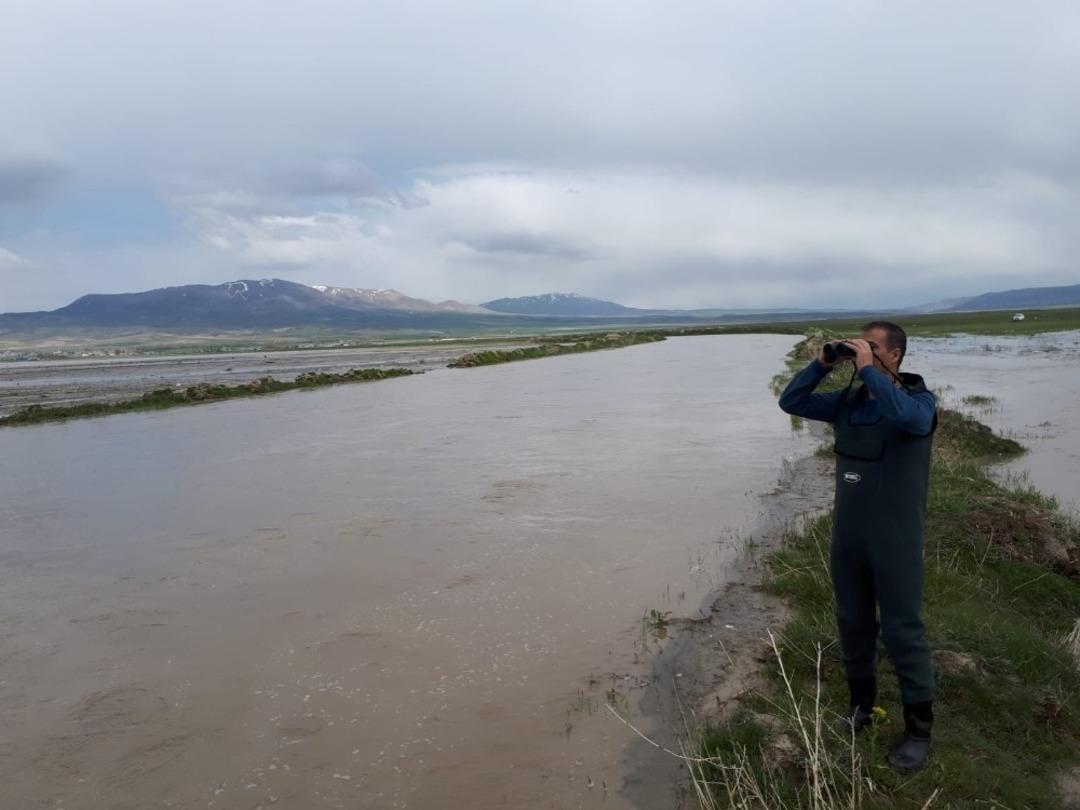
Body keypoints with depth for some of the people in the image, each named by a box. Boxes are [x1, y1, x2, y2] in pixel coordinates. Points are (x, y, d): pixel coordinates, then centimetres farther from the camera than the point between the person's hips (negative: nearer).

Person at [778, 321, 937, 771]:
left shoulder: (919, 401, -12)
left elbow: (906, 415, -36)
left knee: (902, 632, 2)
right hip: (847, 537, 6)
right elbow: (790, 402, 3)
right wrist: (822, 364, -7)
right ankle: (861, 704, 35)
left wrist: (867, 368, -28)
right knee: (853, 624, 17)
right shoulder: (847, 401, 3)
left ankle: (919, 730, 18)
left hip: (894, 541, -5)